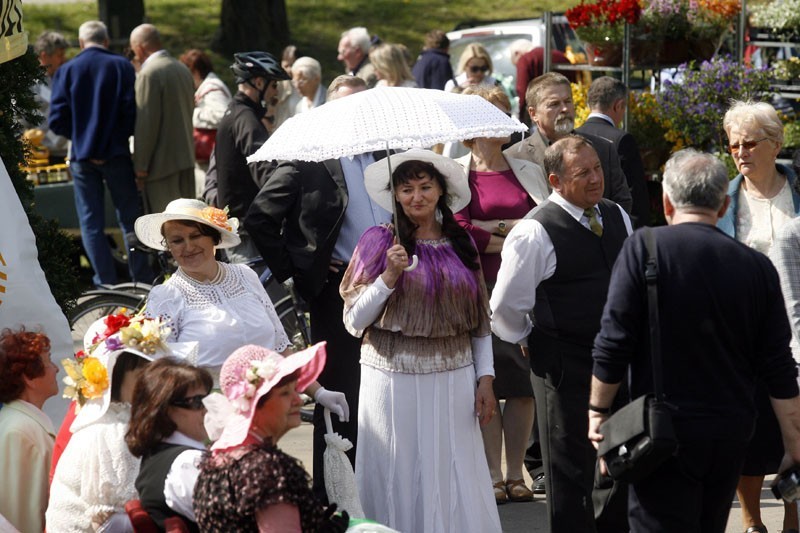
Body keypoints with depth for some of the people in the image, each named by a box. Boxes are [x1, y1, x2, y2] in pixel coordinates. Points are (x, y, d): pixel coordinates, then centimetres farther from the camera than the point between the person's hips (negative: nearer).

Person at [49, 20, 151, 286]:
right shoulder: (122, 67, -5)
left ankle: (107, 284, 5)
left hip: (82, 156, 0)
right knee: (130, 219, 9)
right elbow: (133, 111, -12)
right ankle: (143, 281, 11)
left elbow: (57, 121, -7)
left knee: (91, 224, 7)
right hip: (116, 154, 0)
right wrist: (120, 134, 4)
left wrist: (79, 135, 10)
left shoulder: (66, 71, -3)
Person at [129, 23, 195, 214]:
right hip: (186, 158, 9)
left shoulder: (149, 73, -15)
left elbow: (146, 123, -17)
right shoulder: (183, 70, 12)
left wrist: (140, 166, -14)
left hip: (162, 163, -9)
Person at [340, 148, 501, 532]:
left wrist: (486, 378, 6)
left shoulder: (461, 244, 9)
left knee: (455, 481, 1)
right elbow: (353, 321, -3)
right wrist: (388, 277, -14)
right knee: (401, 480, 0)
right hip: (394, 381, -2)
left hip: (453, 379, 2)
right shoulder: (379, 241, -1)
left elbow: (480, 319, 12)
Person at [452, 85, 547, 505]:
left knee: (523, 383, 2)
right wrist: (515, 242, -6)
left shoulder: (529, 172, 13)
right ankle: (493, 475, 4)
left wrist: (496, 227, -8)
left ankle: (515, 473, 9)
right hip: (481, 289, -3)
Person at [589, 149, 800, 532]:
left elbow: (613, 343, -10)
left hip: (664, 430, -4)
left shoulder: (644, 249, -9)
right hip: (732, 435, 5)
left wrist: (597, 410, 3)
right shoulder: (758, 267, 1)